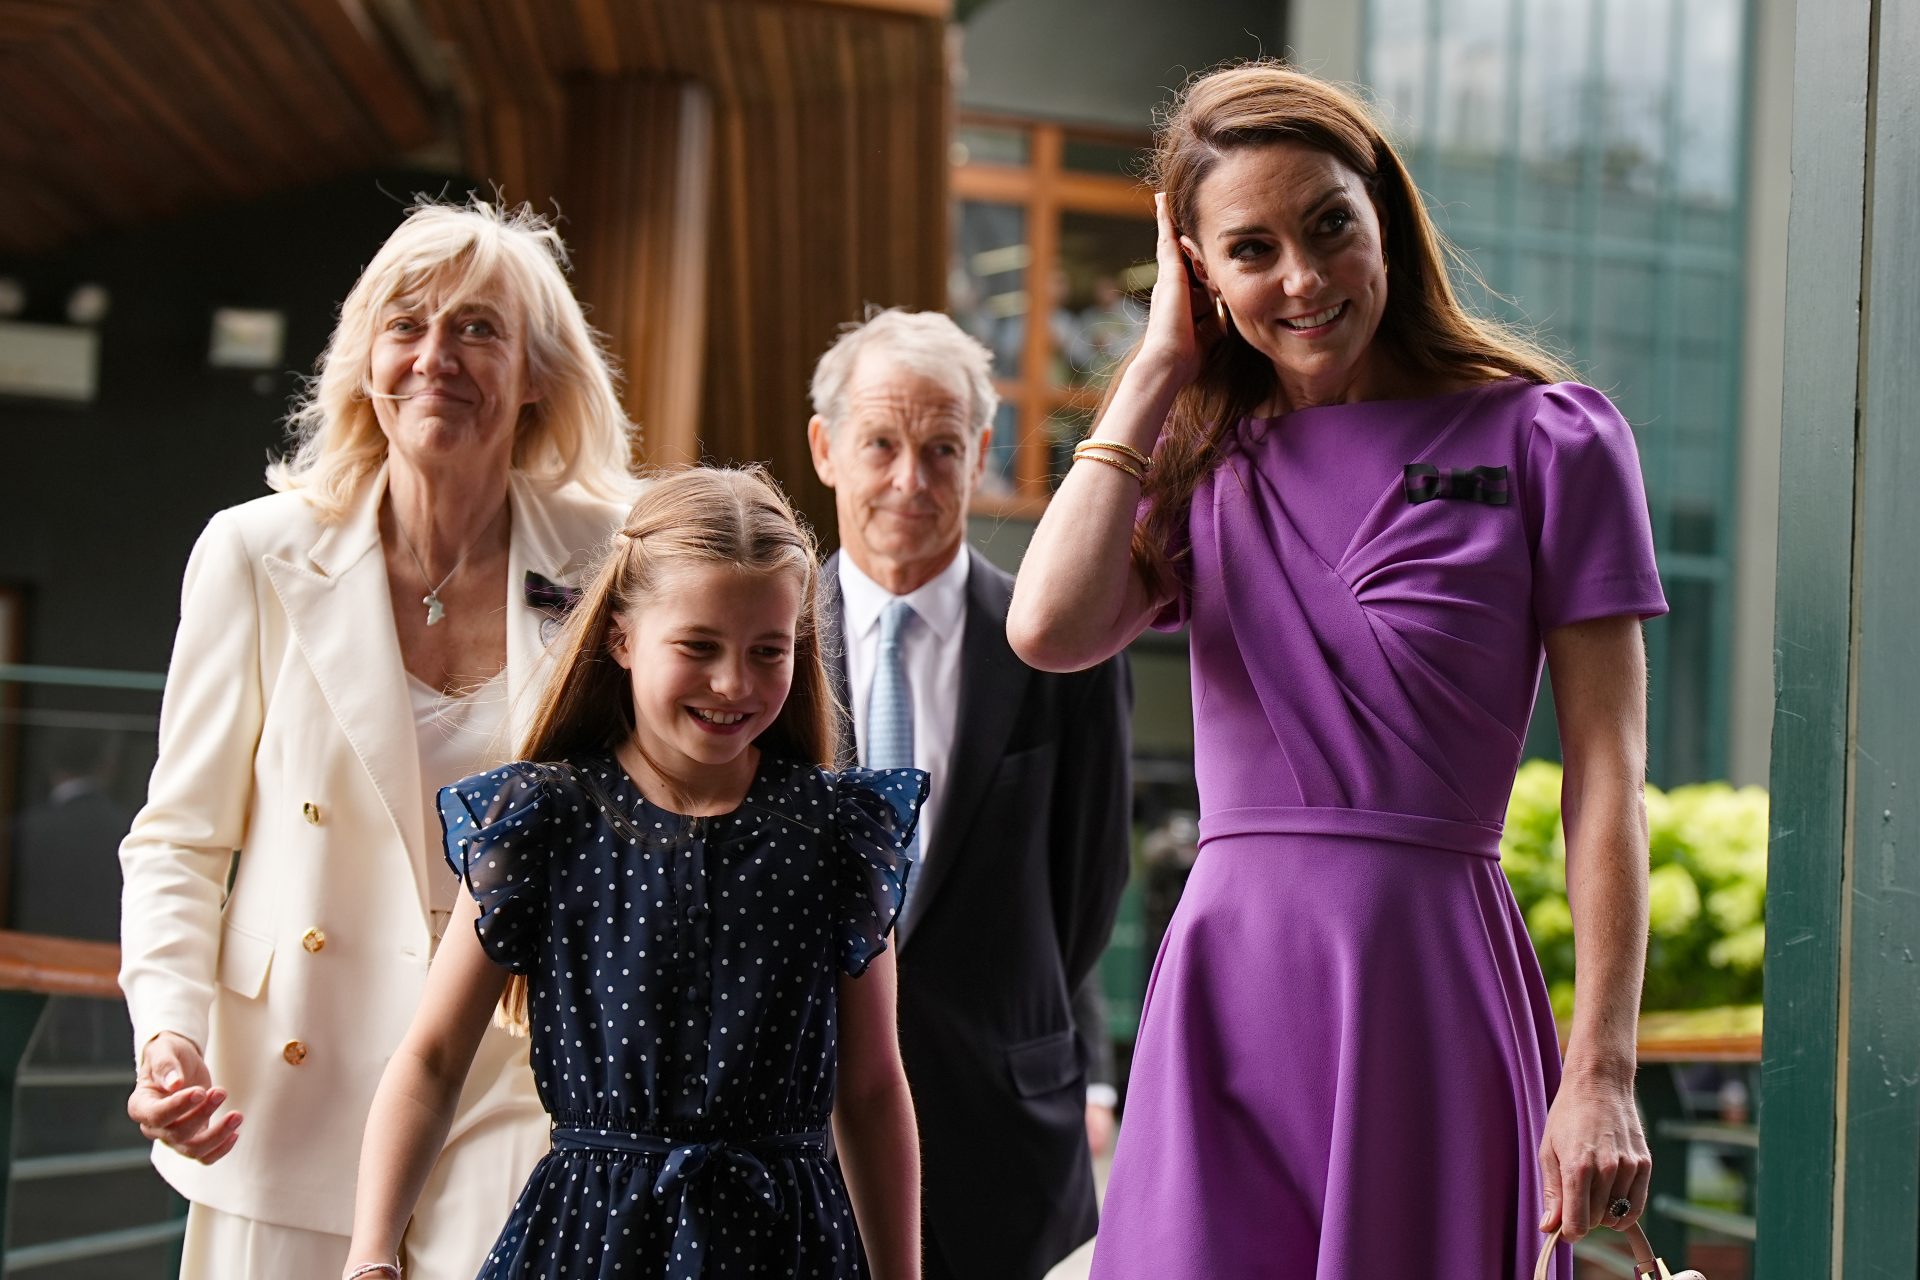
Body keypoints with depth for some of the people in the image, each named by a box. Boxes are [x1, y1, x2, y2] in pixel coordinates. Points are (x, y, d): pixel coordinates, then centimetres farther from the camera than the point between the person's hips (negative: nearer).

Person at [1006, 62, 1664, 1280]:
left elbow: (1607, 778, -3)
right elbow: (1050, 628, -9)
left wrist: (1601, 1074, -9)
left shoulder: (1547, 439, 1)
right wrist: (1158, 369, 2)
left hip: (1430, 985, -3)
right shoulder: (1209, 463, 12)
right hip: (1227, 984, 3)